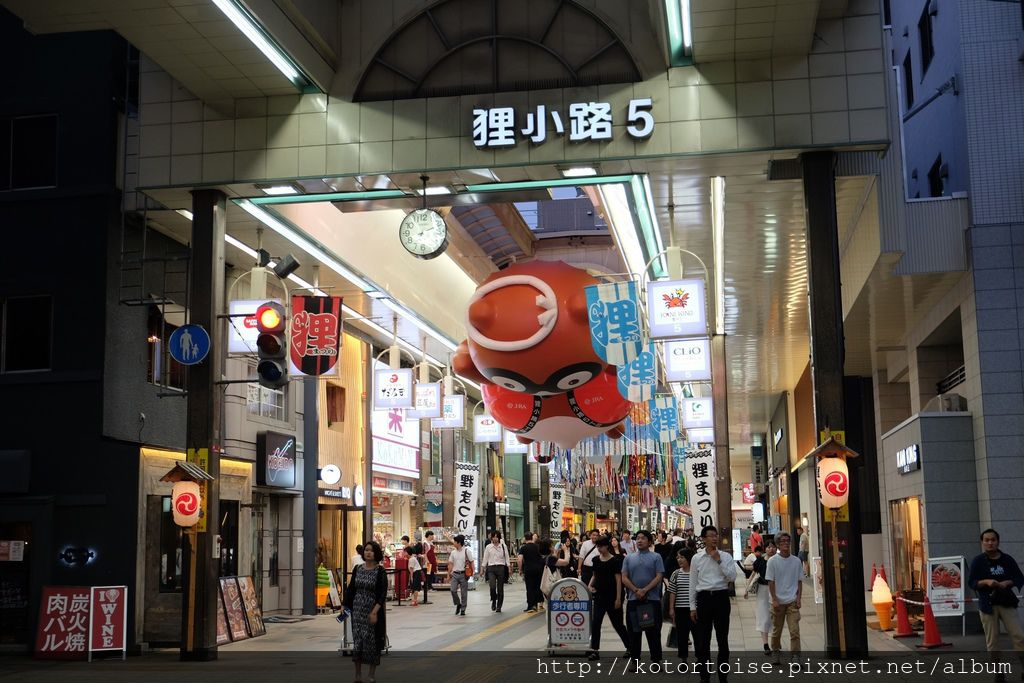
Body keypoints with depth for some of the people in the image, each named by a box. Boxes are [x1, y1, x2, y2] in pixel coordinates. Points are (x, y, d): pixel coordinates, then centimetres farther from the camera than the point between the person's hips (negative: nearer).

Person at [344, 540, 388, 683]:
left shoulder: (380, 571, -7)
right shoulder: (358, 569, 5)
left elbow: (383, 594, -12)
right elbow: (351, 589, 8)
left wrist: (375, 612, -19)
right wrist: (346, 606, 2)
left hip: (373, 611, -3)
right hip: (358, 611, 3)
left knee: (372, 641, 3)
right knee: (357, 640, 3)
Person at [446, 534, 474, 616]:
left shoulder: (467, 551, -4)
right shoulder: (453, 553, 8)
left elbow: (471, 562, -3)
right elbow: (450, 564, 12)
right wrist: (449, 575, 9)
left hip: (464, 574, -3)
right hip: (455, 574, 3)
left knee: (464, 593, 2)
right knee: (453, 590, -10)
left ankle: (463, 610, 13)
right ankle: (458, 604, 14)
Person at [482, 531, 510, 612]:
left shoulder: (503, 546, 5)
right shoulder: (488, 547, 6)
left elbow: (507, 558, 7)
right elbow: (485, 558, 9)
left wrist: (508, 568, -1)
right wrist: (482, 569, 4)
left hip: (501, 568, 0)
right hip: (491, 568, 0)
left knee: (500, 588, 2)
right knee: (492, 586, -19)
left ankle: (499, 606, 13)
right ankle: (493, 601, 5)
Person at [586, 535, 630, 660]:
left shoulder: (615, 561, -11)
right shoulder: (596, 560, 5)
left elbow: (618, 580, -11)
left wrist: (618, 598, -14)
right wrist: (590, 585, -2)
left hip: (611, 597, -5)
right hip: (599, 596, 5)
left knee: (617, 624, 5)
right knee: (595, 623, -2)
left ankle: (630, 646, 22)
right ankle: (594, 650, 2)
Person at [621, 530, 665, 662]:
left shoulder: (656, 557, 3)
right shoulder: (629, 558, 10)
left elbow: (659, 577, -6)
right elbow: (624, 578, 4)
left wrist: (645, 590, -15)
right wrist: (636, 590, -10)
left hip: (652, 599, -2)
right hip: (633, 599, 2)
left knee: (653, 631, 2)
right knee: (634, 631, 6)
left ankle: (656, 660, 9)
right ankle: (634, 659, 14)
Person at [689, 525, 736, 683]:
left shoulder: (725, 556, 2)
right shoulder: (696, 558, 3)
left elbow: (732, 577, -9)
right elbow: (693, 584, 6)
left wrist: (719, 561, -13)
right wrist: (692, 606, 4)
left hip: (721, 597, 0)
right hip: (704, 598, 0)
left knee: (722, 638, 7)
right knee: (702, 640, 3)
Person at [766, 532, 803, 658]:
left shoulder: (796, 561, 4)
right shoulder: (773, 561, -3)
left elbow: (799, 581, 8)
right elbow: (771, 582, -3)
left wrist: (798, 598, 0)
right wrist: (774, 599, -9)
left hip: (792, 601, 1)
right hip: (778, 601, -1)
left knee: (795, 631, -8)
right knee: (776, 631, 10)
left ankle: (795, 657, -8)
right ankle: (776, 652, 27)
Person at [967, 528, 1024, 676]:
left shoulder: (1007, 560, 4)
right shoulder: (978, 561, 0)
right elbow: (971, 582, -1)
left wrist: (1008, 583, -14)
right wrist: (986, 582, -19)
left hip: (1007, 604, 1)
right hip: (987, 605, -1)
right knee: (992, 642, 3)